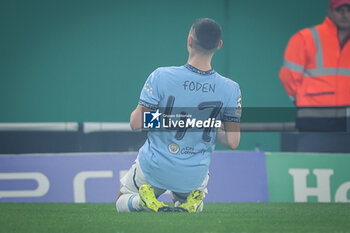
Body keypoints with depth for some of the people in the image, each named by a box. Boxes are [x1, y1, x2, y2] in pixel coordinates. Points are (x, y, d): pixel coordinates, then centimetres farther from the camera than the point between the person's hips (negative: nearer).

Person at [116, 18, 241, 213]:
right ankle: (191, 202, -1)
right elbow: (233, 142, -10)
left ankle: (147, 200, -7)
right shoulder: (230, 89, -14)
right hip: (194, 175, 1)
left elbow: (136, 123, -16)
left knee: (122, 203, 27)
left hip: (154, 168, -1)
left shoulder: (161, 76, -20)